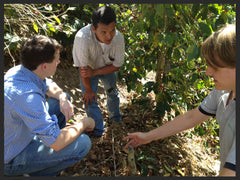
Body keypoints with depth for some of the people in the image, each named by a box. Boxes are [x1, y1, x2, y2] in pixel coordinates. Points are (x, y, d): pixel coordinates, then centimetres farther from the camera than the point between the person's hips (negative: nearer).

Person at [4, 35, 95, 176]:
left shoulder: (18, 70, -10)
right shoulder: (28, 96, -39)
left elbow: (49, 86, 10)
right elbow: (56, 143, -35)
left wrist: (62, 98, -12)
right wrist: (84, 123, -18)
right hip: (11, 160, -8)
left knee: (64, 98, 8)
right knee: (83, 143, -21)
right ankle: (38, 173, 2)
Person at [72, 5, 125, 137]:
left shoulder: (118, 38, -35)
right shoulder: (82, 38, -43)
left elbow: (116, 65, -19)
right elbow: (82, 67, -29)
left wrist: (94, 72, -29)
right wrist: (88, 89, -16)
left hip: (108, 69, 2)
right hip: (88, 69, -1)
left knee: (112, 93, 18)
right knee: (89, 99, -4)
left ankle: (115, 117, 48)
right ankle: (98, 127, 22)